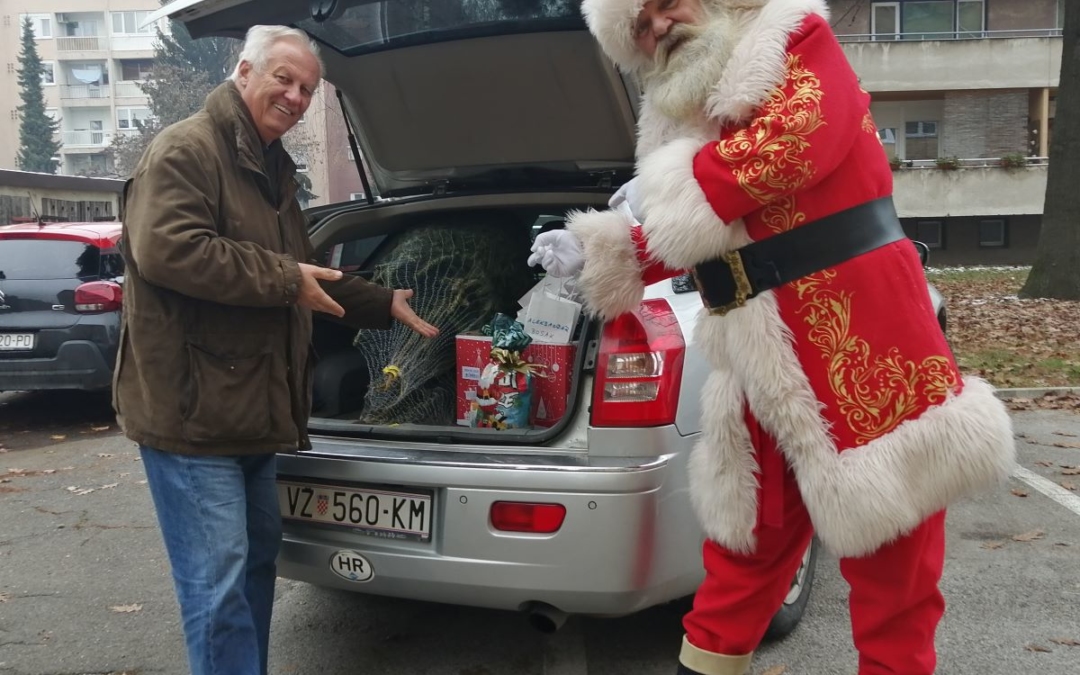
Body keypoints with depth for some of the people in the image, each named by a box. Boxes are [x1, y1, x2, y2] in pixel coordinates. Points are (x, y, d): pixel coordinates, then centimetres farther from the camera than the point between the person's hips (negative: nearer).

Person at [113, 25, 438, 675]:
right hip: (192, 411, -10)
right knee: (219, 585, -6)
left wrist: (385, 303, 25)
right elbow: (166, 250, -27)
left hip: (249, 412, 10)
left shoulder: (273, 171, 20)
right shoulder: (185, 150, -11)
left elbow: (309, 278, 28)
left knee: (259, 554, 21)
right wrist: (284, 279, -21)